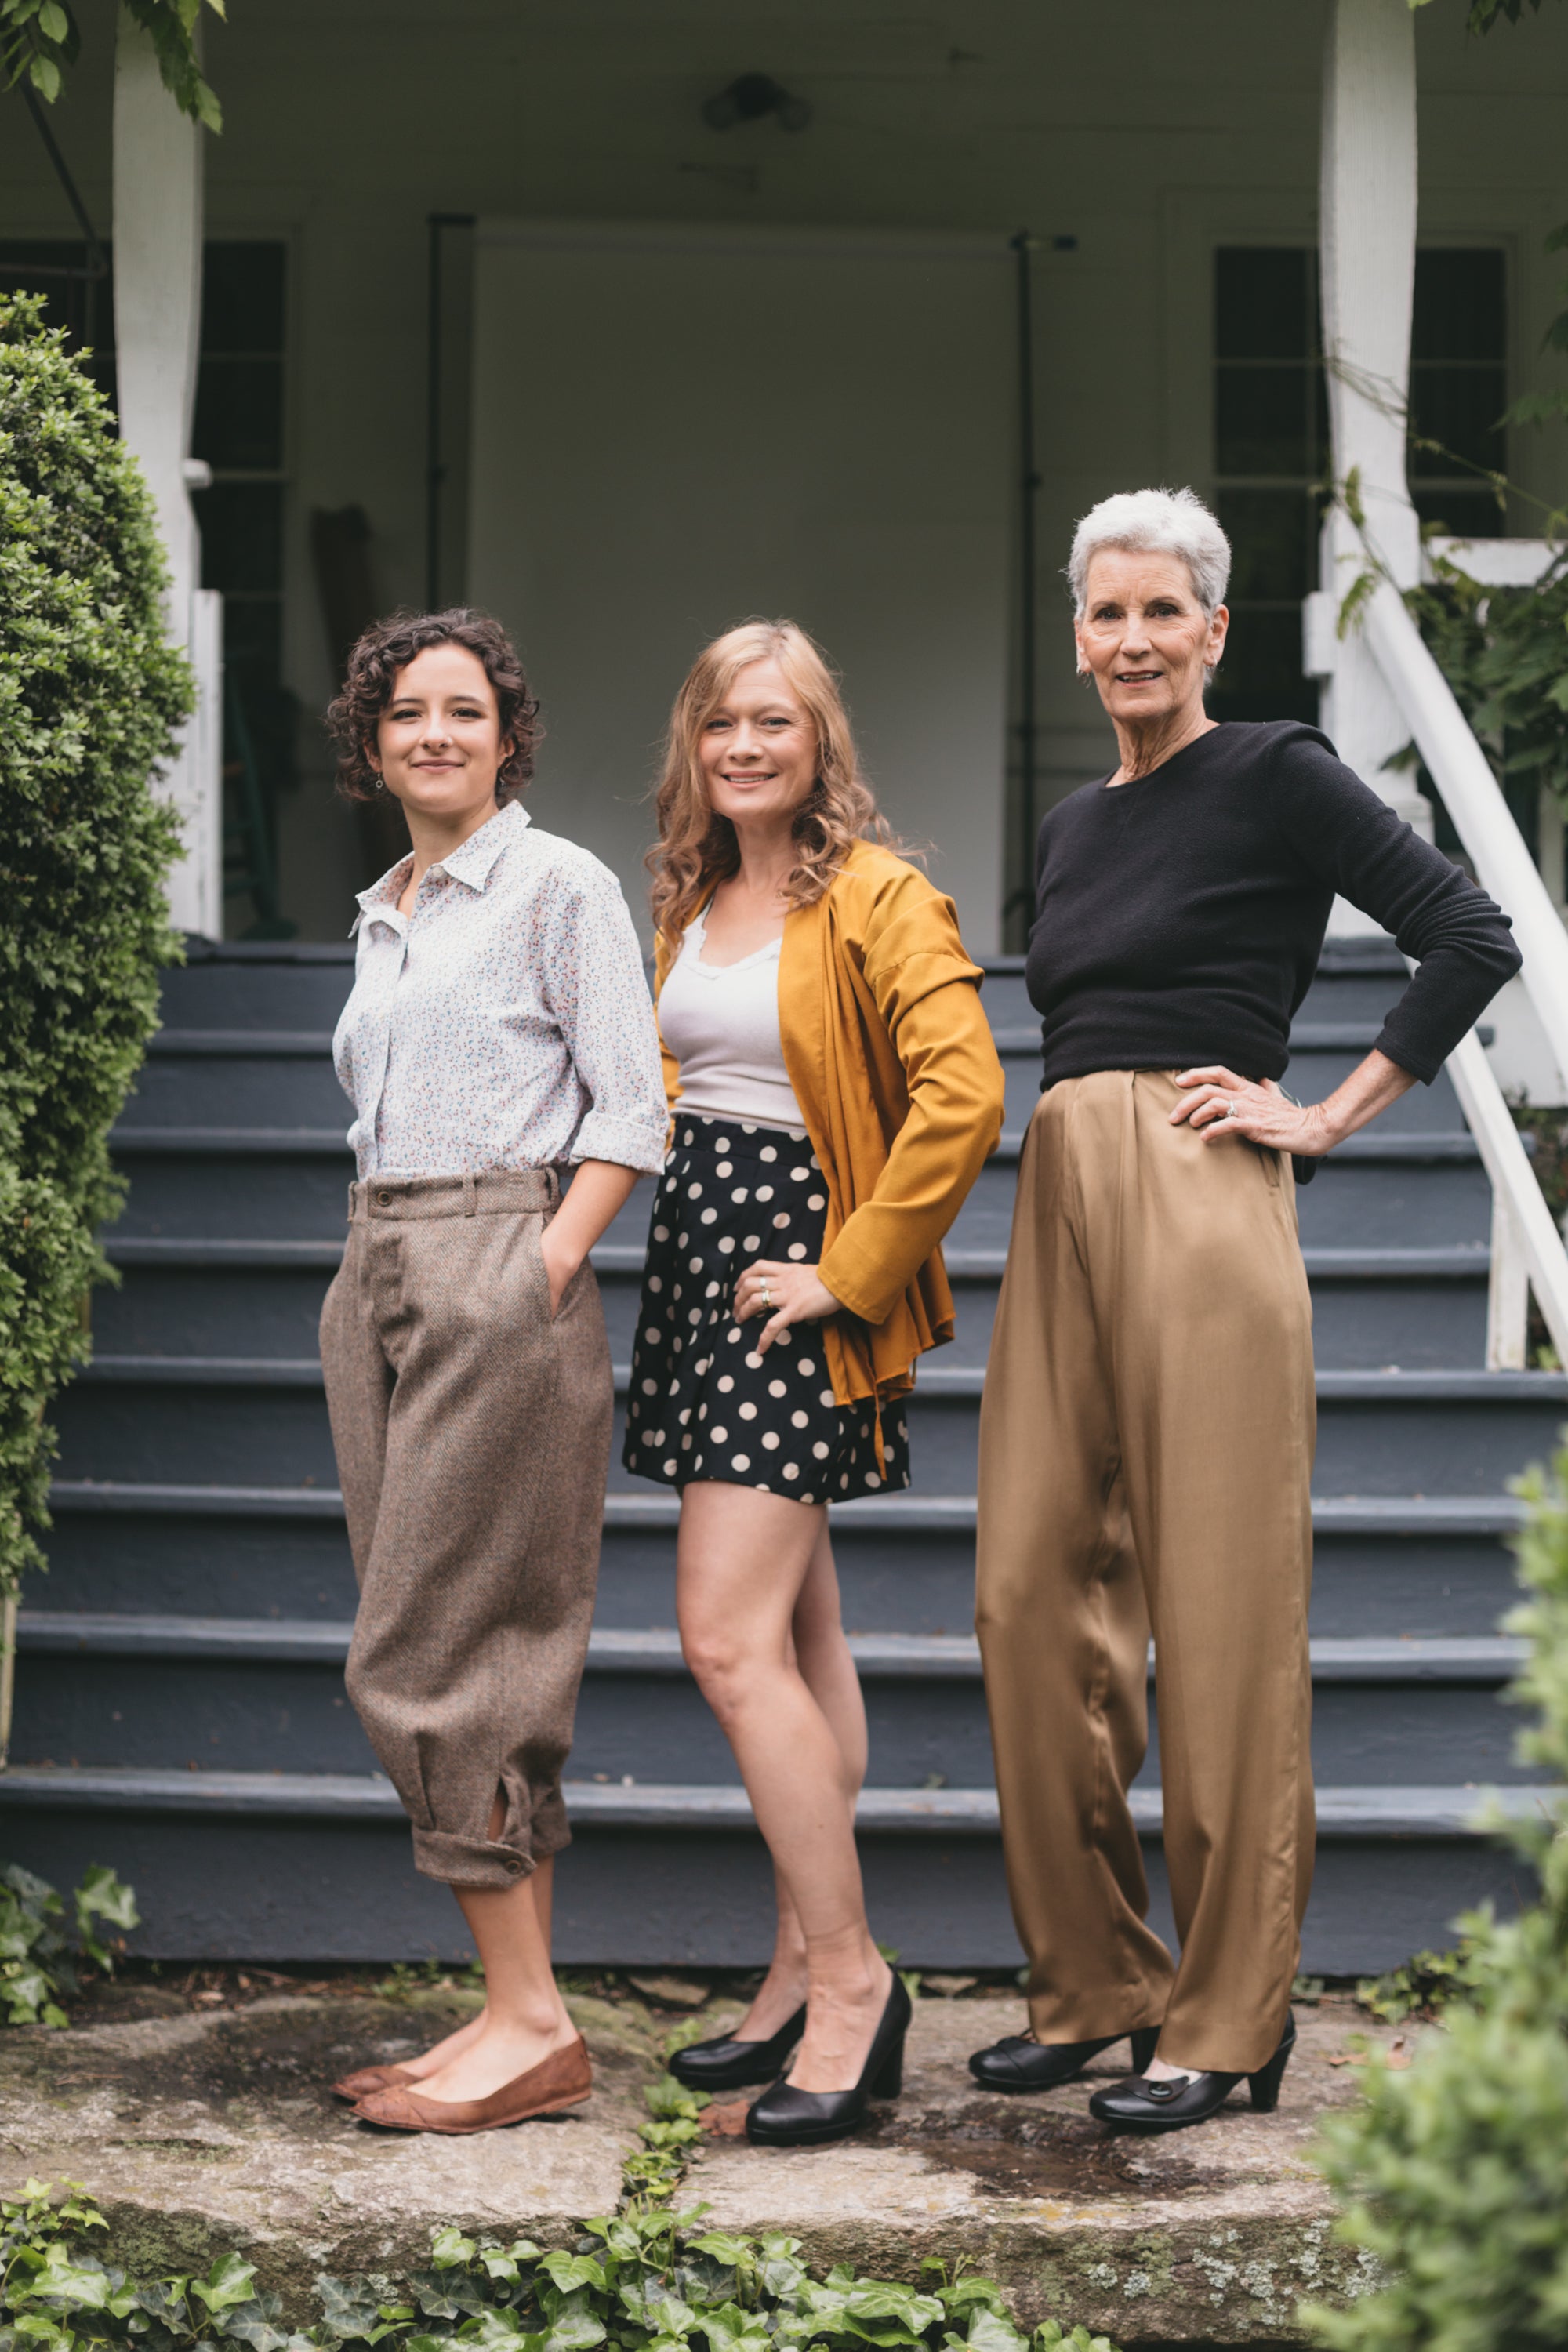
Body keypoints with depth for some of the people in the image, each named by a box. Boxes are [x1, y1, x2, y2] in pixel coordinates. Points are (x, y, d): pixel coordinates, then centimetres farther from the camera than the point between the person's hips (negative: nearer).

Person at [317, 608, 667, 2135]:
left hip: (498, 1277, -8)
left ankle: (532, 2024, -5)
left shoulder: (558, 883, -2)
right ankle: (519, 2011, 11)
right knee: (458, 1664, 6)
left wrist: (544, 1266, -16)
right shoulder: (381, 917, 20)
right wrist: (371, 1269, 13)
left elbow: (629, 1110, -7)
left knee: (429, 1658, -11)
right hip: (376, 1279, 8)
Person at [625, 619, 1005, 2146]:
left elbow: (964, 1096, -21)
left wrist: (852, 1271, -18)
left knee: (730, 1643, -13)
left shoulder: (878, 900, -10)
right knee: (797, 1641, 12)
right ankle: (804, 1975, 19)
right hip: (698, 1270, 8)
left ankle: (850, 1979, -4)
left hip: (801, 1284, -8)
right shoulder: (689, 902, 15)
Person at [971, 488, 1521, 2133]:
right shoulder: (1075, 824, 19)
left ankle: (1227, 2022, 7)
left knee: (1219, 1612, -3)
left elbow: (1472, 939, -9)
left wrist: (1331, 1115, -8)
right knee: (1035, 1595, 6)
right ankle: (1092, 1983, 19)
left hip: (1198, 1203, -7)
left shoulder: (1274, 777, -3)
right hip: (1061, 1201, 8)